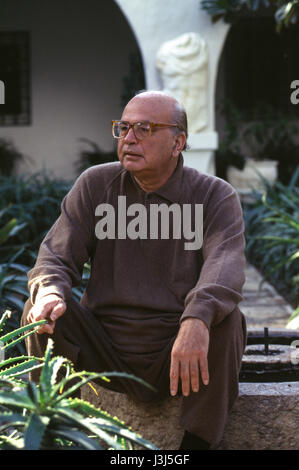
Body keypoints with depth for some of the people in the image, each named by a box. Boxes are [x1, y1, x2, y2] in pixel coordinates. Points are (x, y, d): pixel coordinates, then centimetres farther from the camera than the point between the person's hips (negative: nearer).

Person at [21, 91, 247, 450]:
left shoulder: (215, 196, -5)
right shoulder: (95, 185, 3)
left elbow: (226, 265, -24)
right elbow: (56, 256, -2)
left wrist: (197, 320, -46)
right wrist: (49, 291, -29)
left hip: (179, 356, -1)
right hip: (103, 351, 2)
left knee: (225, 320, -30)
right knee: (42, 308, -21)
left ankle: (197, 443, -17)